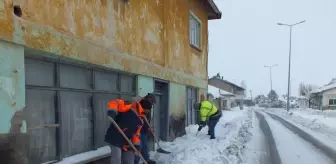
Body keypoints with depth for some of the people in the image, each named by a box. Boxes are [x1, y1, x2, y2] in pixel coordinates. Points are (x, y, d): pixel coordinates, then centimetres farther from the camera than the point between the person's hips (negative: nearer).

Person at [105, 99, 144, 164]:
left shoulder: (140, 121, 10)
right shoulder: (127, 107, -14)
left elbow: (136, 133, 12)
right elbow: (115, 102, -26)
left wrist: (136, 144, -1)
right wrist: (112, 110, -45)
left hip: (126, 142, 8)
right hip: (114, 137, -8)